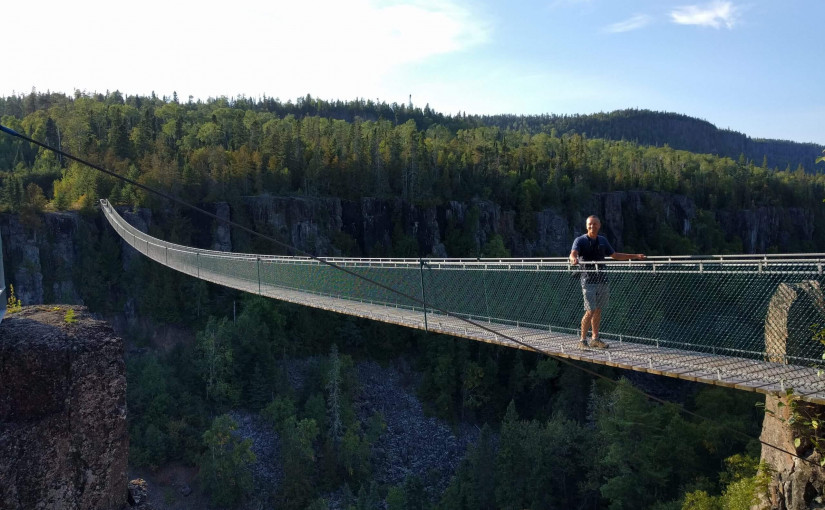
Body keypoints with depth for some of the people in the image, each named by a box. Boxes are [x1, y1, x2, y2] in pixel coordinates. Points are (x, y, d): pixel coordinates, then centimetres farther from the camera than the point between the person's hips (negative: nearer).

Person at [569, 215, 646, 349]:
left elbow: (615, 255, 24)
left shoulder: (603, 240, 13)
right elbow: (573, 253, -23)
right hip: (588, 281, -5)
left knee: (598, 310, 10)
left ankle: (595, 339, 21)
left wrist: (635, 256, 25)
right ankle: (582, 340, 1)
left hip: (602, 280, 6)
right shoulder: (580, 240, -4)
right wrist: (574, 259, -48)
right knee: (590, 311, -9)